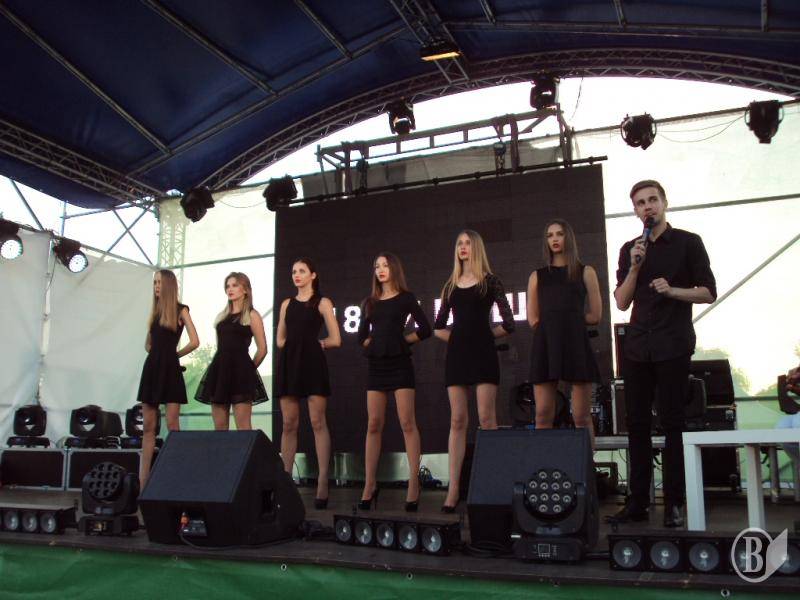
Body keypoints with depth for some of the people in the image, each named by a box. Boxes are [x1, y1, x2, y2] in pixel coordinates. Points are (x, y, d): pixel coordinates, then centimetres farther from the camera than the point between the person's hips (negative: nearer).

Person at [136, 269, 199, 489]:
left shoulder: (180, 310, -1)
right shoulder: (155, 311, 14)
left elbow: (194, 342, -10)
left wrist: (174, 354, 1)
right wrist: (158, 355, 8)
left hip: (170, 370, -5)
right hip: (152, 368, 6)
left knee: (172, 425, -7)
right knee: (148, 426, 4)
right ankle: (143, 480, 6)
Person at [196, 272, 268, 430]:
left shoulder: (252, 315, 1)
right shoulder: (221, 316, 18)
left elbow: (262, 349, -2)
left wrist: (249, 369, 3)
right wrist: (221, 367, 10)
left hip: (240, 370, -6)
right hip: (219, 369, 6)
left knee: (243, 428, -8)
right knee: (219, 427, 5)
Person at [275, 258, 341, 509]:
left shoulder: (322, 303, 5)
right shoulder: (287, 303, 18)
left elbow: (335, 340, 0)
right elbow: (280, 339, 18)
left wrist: (313, 343, 4)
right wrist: (297, 344, 2)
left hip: (312, 362, -4)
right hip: (288, 363, 4)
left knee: (318, 423, -8)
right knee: (288, 425, 3)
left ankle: (323, 483, -9)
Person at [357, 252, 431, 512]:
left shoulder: (405, 298, 4)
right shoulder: (370, 302, 16)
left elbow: (424, 329, -2)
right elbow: (362, 336, 17)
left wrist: (401, 340, 1)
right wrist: (379, 343, 4)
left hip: (400, 363, -4)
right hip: (376, 365, 4)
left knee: (407, 424, -7)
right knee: (373, 425, 1)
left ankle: (414, 484, -5)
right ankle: (370, 484, 5)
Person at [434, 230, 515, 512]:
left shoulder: (489, 281, 4)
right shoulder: (451, 285, 16)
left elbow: (508, 324, -1)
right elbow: (438, 327, 19)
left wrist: (483, 334, 6)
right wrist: (460, 336, 7)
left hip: (483, 353, -4)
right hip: (457, 353, 4)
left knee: (486, 419, -8)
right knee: (457, 420, 1)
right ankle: (453, 489, 0)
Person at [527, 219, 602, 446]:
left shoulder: (585, 272, 12)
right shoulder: (537, 276, 16)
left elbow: (595, 316, 6)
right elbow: (533, 320, 11)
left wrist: (566, 319, 3)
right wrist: (559, 320, 1)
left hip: (576, 343, -1)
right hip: (546, 345, 2)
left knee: (581, 417, -3)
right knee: (543, 417, -4)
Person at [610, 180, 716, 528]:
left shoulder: (688, 242, 4)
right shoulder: (629, 249, 13)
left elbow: (708, 292, 0)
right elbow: (621, 303, 8)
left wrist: (671, 290, -15)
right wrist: (635, 267, -6)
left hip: (673, 346, -4)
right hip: (637, 347, 4)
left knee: (673, 424, -1)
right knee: (637, 424, 4)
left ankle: (674, 504, 5)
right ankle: (637, 501, 9)